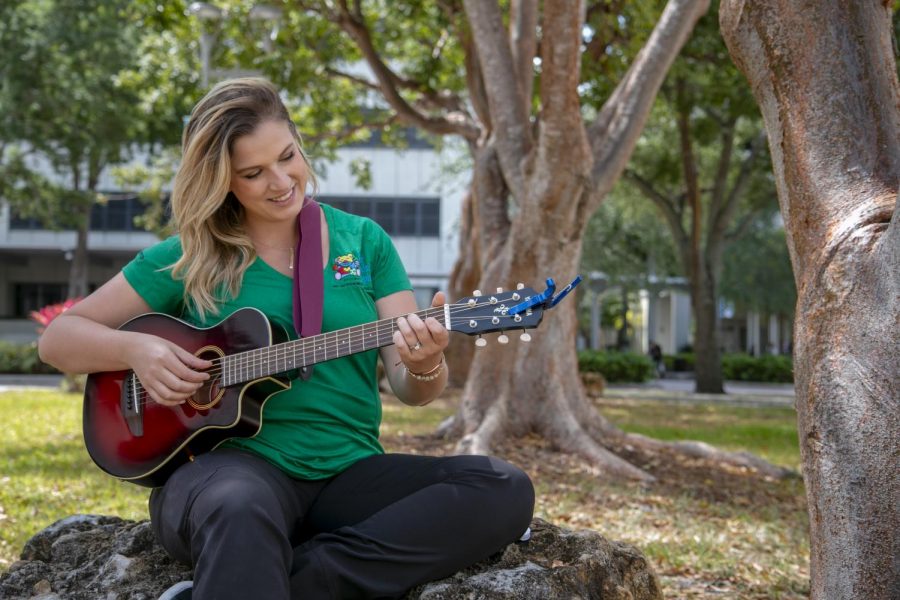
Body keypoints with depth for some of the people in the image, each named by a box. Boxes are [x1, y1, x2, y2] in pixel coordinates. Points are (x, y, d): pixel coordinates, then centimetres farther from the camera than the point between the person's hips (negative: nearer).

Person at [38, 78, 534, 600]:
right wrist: (135, 349, -11)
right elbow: (59, 338, 10)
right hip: (231, 462, -5)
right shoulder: (188, 259, 5)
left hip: (348, 475, 5)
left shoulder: (363, 241, 9)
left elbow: (411, 389, 6)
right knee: (241, 509, -42)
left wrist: (425, 366, -18)